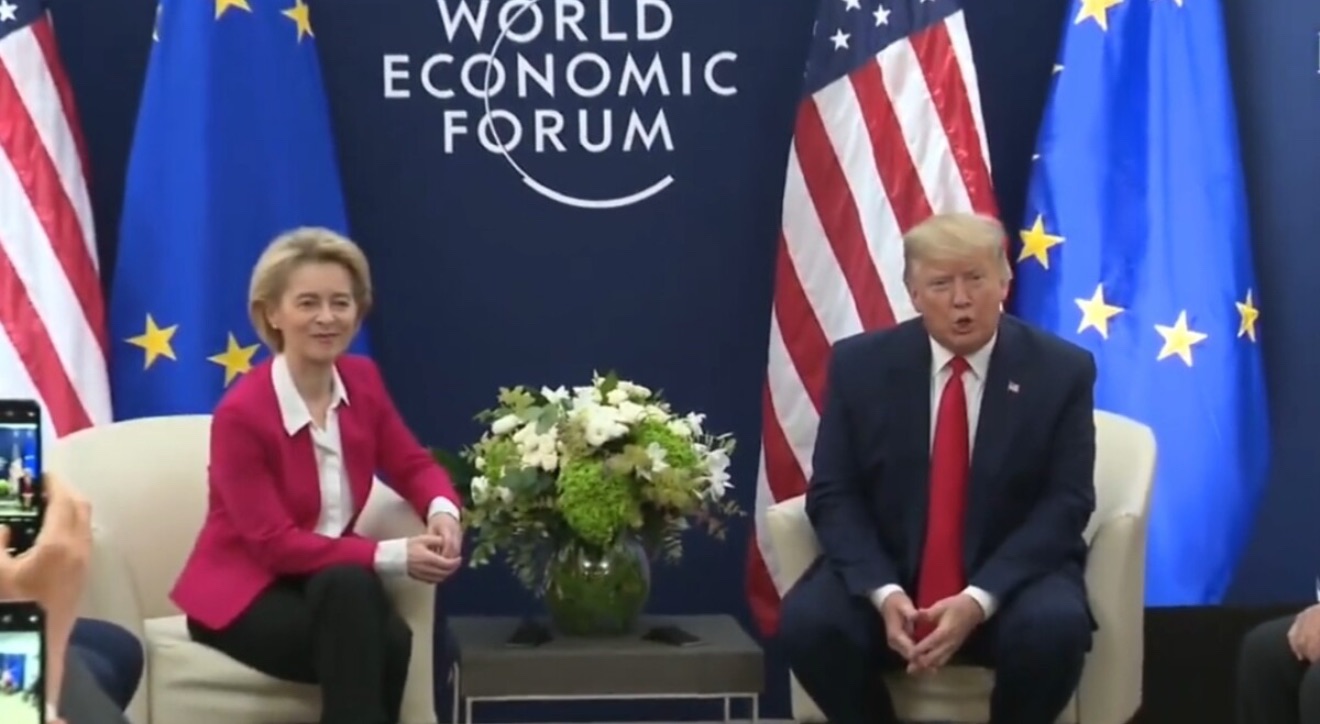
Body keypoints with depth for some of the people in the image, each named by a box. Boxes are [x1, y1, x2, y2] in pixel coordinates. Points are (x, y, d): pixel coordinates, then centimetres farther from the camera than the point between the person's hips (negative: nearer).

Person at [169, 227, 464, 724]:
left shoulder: (362, 380, -1)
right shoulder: (241, 412, -20)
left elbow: (412, 465, 8)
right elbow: (274, 542, -20)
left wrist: (441, 510, -17)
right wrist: (394, 556, -26)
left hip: (332, 588, 5)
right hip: (241, 595, -5)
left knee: (389, 641, -30)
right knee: (349, 587, -35)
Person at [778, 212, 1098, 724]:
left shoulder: (1061, 370, -3)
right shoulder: (859, 364, 0)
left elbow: (1065, 504, -8)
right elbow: (834, 494, -1)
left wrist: (979, 600, -22)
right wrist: (883, 592, -20)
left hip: (1011, 577, -1)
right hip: (887, 573, 1)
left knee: (1052, 628, -33)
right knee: (807, 622, -28)